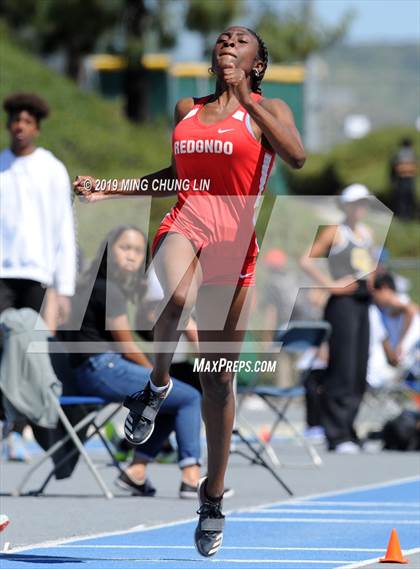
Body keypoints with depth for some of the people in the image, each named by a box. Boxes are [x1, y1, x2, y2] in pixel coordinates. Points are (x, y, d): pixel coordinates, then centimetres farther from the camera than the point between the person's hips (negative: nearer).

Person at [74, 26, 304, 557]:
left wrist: (245, 97, -17)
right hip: (184, 226, 1)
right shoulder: (186, 110, 17)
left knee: (218, 378, 4)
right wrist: (111, 190, 22)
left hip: (232, 243, -1)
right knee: (178, 298, -37)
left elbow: (296, 156, -15)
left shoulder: (268, 110, 5)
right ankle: (157, 385, -10)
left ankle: (213, 495, 18)